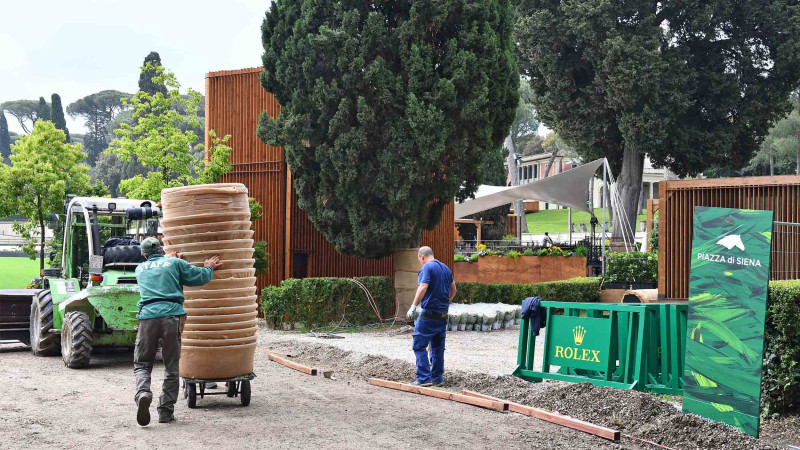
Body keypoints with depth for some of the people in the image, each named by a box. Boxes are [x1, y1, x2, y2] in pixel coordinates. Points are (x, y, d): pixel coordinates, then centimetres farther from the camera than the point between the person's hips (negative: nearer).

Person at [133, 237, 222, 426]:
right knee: (171, 367, 8)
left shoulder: (140, 269, 23)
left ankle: (143, 393, -22)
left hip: (147, 317, 1)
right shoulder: (175, 263, 14)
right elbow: (200, 277, 11)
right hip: (172, 316, -1)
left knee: (142, 364, 9)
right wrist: (209, 268, 32)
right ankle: (166, 411, 5)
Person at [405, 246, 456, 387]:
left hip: (429, 313, -8)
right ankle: (437, 378, 15)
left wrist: (414, 306, -24)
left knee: (419, 345, -4)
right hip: (443, 314, 8)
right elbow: (453, 290, 25)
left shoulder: (427, 268, -10)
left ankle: (424, 378, -10)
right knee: (438, 347, 13)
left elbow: (423, 287, -24)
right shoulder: (446, 268, 15)